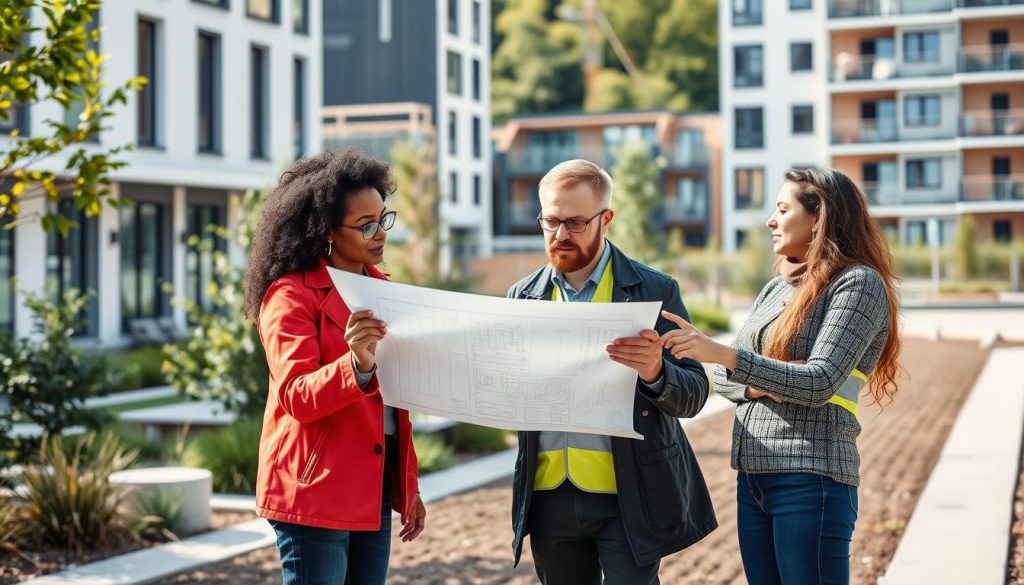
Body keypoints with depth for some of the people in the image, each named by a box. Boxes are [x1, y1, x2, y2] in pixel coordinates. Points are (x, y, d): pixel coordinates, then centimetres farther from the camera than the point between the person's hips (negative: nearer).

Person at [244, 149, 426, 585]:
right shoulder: (291, 295, -10)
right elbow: (297, 397, -19)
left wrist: (409, 486, 16)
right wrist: (356, 364, -37)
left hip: (374, 489, 7)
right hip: (315, 494, -7)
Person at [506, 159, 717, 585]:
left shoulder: (654, 291, -3)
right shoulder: (522, 296, 7)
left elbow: (693, 395, -5)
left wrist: (655, 373, -26)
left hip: (627, 500, -3)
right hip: (549, 497, 4)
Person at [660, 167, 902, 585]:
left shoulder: (858, 282, -7)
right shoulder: (776, 289, 16)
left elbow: (819, 383, -18)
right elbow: (723, 377, 14)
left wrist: (722, 352, -23)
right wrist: (756, 387, -9)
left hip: (811, 477, -7)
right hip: (752, 475, 7)